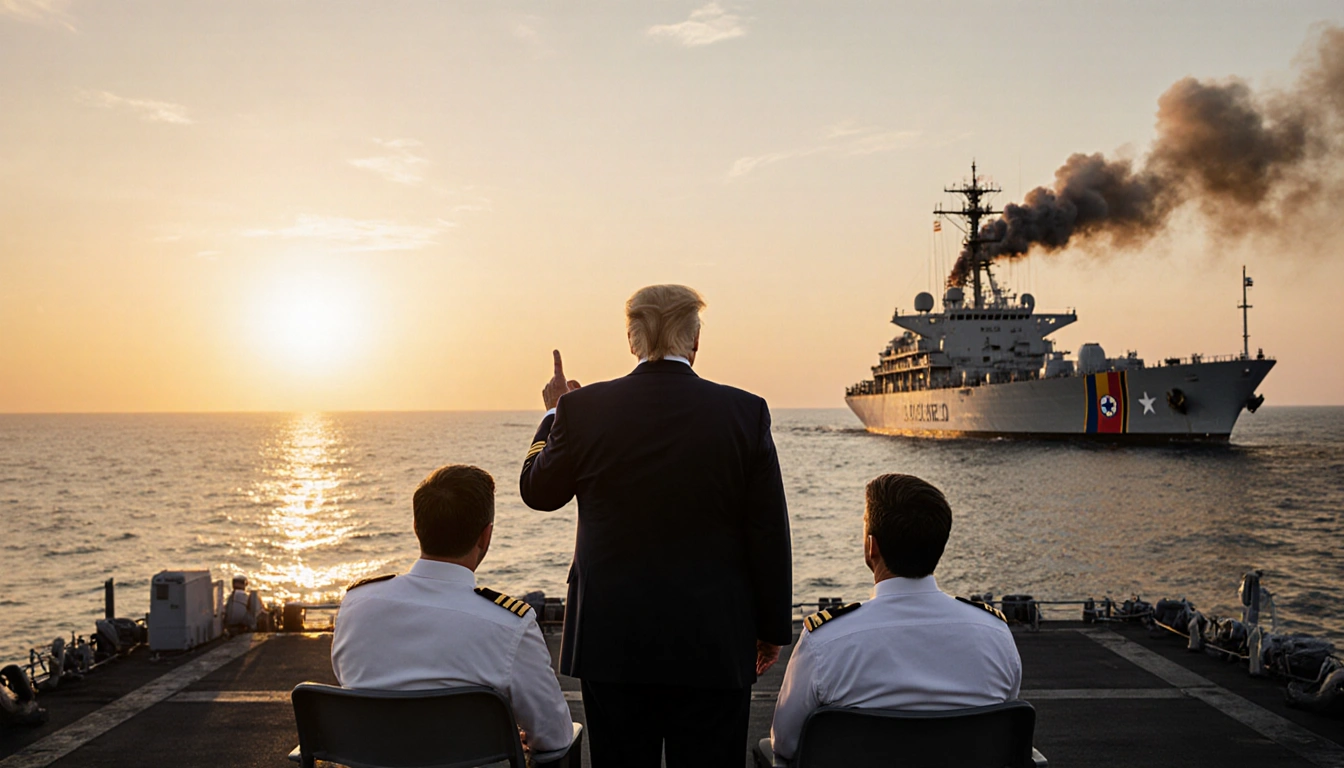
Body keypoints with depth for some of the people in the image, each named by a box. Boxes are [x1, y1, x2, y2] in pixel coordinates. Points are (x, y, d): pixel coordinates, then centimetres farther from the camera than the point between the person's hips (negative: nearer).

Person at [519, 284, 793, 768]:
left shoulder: (582, 409, -5)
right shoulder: (745, 413, -7)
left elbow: (537, 491, 11)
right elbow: (769, 534, -3)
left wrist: (553, 414, 25)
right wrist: (772, 628, 7)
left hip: (611, 640, 1)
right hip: (713, 645, -1)